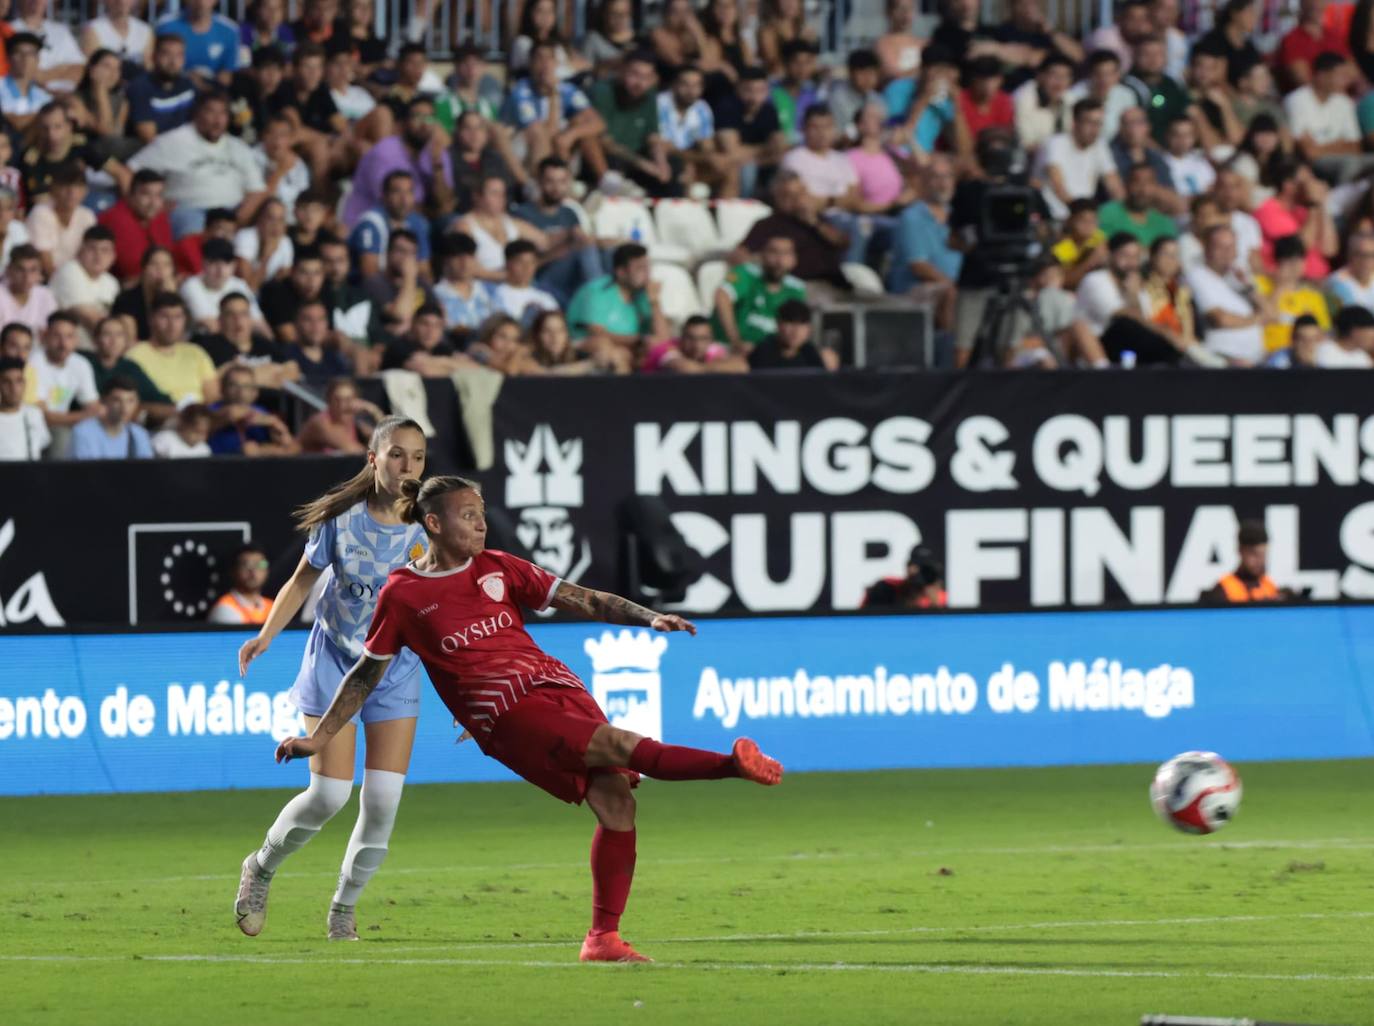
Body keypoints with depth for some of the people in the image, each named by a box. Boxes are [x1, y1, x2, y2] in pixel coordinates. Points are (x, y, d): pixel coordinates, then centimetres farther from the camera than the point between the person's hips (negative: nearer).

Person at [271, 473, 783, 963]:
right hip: (504, 714, -5)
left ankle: (603, 937, -4)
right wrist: (319, 738, 14)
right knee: (622, 746, -24)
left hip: (555, 685, 5)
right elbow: (367, 673, 14)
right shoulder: (402, 596, 5)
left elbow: (581, 600, 12)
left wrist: (648, 618, 0)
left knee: (616, 797, -10)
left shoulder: (497, 568, 14)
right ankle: (735, 763, -28)